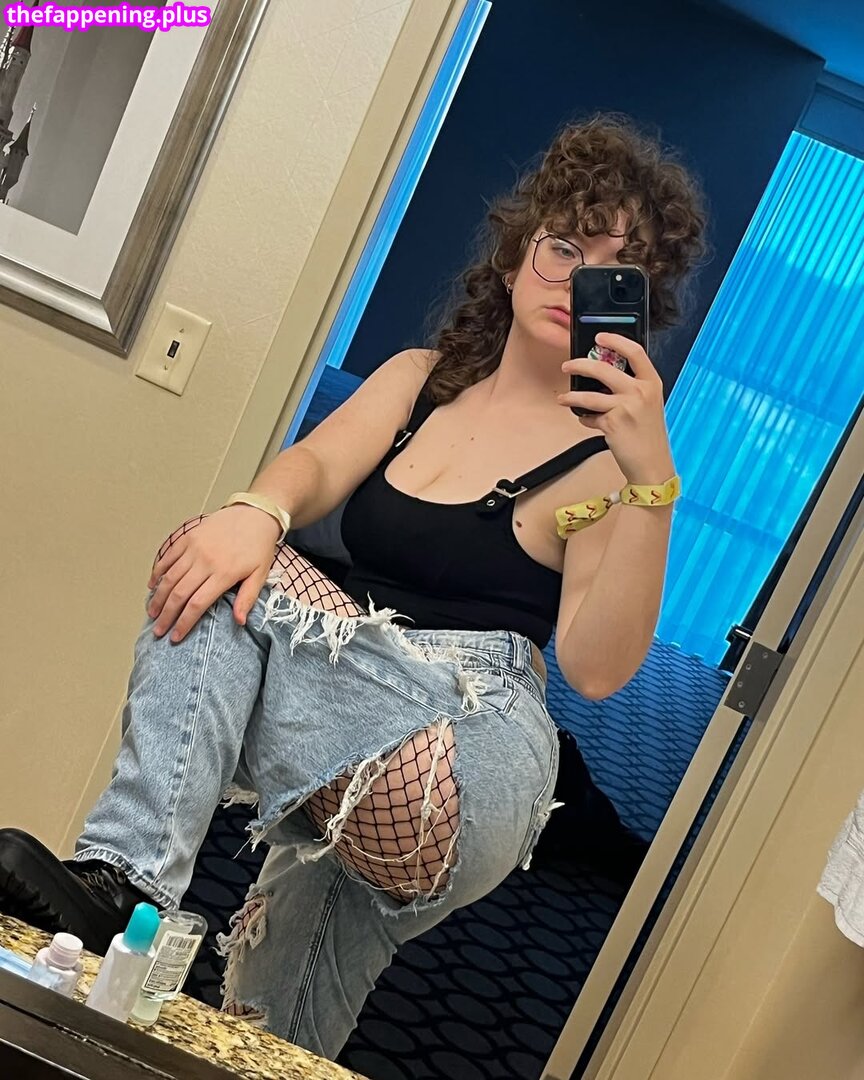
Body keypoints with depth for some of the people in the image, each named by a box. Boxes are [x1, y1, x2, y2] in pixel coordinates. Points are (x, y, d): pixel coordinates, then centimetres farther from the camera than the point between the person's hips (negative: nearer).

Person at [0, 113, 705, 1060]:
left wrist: (650, 482, -27)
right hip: (353, 712, 7)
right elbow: (317, 464, -3)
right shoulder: (421, 378, 15)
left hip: (473, 761, -6)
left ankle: (116, 880, -21)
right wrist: (257, 511, -25)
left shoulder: (606, 455, -1)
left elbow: (596, 667, -16)